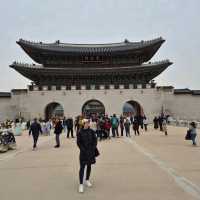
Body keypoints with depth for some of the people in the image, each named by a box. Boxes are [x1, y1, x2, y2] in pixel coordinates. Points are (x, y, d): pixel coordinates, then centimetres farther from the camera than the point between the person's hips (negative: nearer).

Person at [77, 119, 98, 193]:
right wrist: (83, 150, -13)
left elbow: (95, 140, 2)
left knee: (89, 166, 15)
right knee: (82, 167, -3)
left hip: (91, 151, 3)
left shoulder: (91, 131, 0)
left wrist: (93, 148, -7)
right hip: (83, 152, -3)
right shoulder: (80, 132, -8)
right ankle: (81, 184, 4)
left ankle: (87, 180, 33)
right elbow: (78, 142, -6)